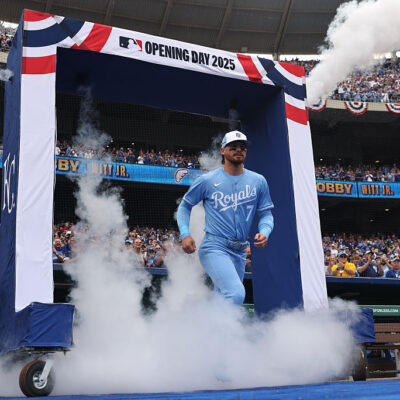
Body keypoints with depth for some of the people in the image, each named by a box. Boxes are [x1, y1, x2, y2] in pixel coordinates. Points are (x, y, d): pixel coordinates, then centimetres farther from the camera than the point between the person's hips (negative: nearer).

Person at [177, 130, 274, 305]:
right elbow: (185, 206, 11)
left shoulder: (258, 181, 9)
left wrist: (264, 232, -8)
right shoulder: (207, 180, 1)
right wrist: (185, 234, -5)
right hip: (214, 248, -5)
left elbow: (266, 214, 14)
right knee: (236, 294, -25)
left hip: (239, 252, 5)